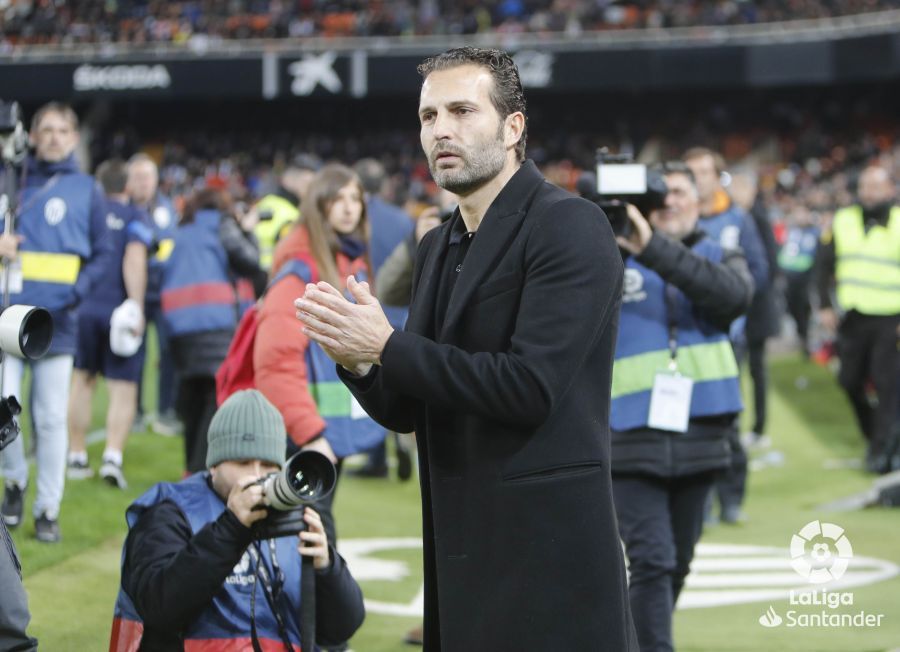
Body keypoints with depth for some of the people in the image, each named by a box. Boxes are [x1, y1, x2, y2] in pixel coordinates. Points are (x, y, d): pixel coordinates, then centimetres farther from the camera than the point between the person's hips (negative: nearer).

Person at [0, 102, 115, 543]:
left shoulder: (87, 191, 7)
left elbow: (103, 254, 6)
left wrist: (77, 291, -11)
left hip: (57, 320, -1)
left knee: (51, 418, 1)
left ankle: (48, 508, 11)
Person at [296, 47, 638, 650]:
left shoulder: (570, 227, -11)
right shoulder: (438, 248, 15)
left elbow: (531, 385, -21)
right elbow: (408, 412, 16)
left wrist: (388, 347, -15)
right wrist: (356, 360, -6)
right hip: (461, 555, 8)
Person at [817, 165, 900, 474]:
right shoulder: (843, 221, 6)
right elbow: (825, 265, 13)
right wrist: (825, 306, 6)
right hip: (852, 318, 4)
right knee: (851, 382, 8)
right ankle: (874, 433, 30)